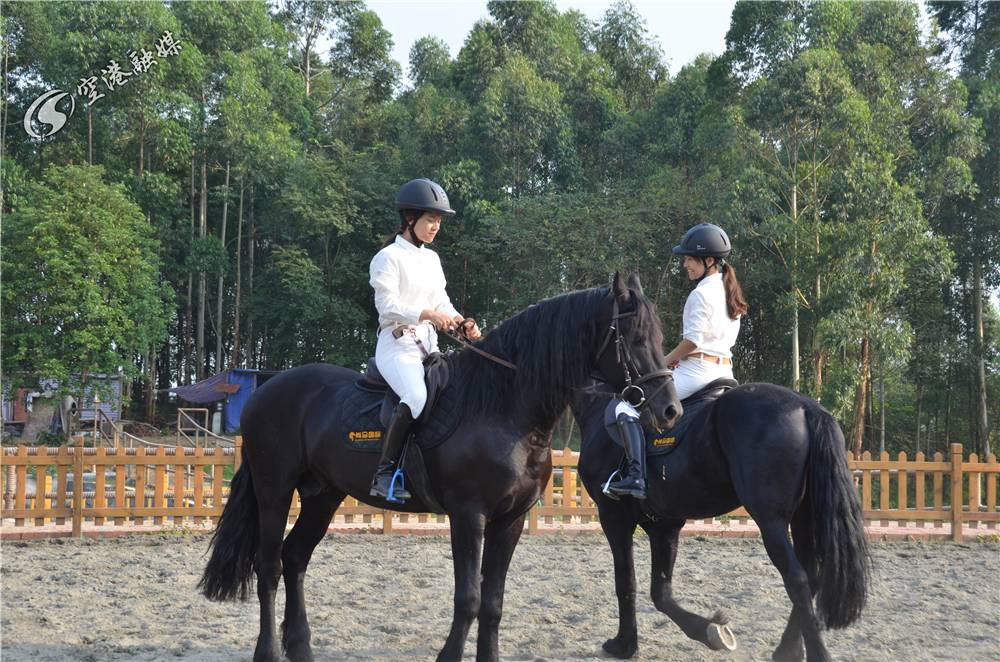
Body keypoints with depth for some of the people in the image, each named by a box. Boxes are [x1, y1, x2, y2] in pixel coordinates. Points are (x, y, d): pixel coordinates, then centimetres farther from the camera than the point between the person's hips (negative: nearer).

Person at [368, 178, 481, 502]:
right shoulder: (388, 257, -4)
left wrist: (463, 323, -3)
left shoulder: (432, 259, 19)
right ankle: (384, 472, -28)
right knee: (417, 396, -33)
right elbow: (388, 306, -14)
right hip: (398, 344, -8)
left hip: (429, 346, 8)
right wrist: (427, 314, -29)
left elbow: (442, 302, 17)